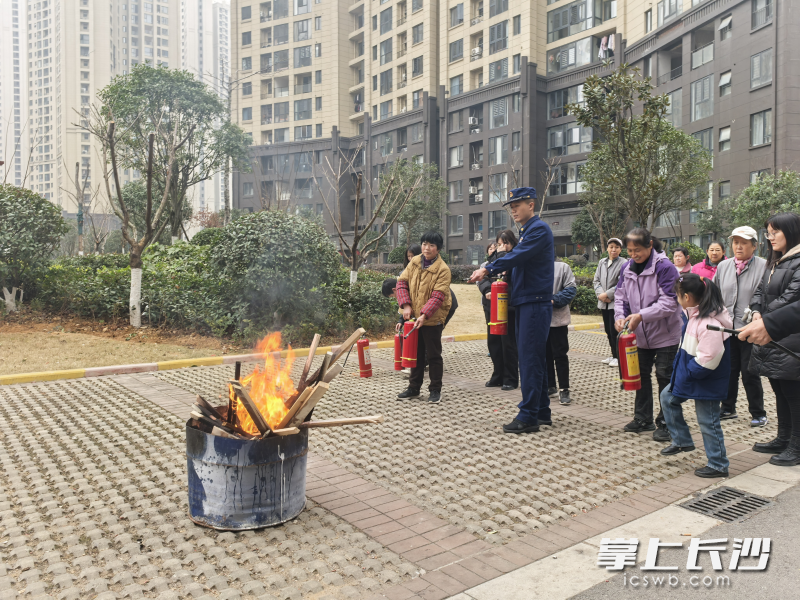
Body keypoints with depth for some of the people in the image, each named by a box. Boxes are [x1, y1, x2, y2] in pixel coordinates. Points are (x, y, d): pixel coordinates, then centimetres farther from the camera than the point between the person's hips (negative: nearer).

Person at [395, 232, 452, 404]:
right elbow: (402, 282, 3)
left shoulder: (443, 269, -13)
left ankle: (435, 390, 16)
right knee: (416, 353, 16)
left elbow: (438, 296, -19)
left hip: (433, 319, -5)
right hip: (414, 317, 5)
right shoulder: (414, 262, 3)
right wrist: (406, 305, -10)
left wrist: (424, 315, -28)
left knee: (433, 355, 4)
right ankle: (414, 387, 29)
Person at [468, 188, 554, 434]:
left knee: (530, 358, -9)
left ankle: (528, 417, -5)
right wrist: (489, 271, 5)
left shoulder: (539, 229, -11)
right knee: (535, 358, 13)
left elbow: (517, 256, -22)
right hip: (525, 303, 10)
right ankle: (542, 412, 22)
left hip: (535, 303, -10)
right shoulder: (527, 231, 20)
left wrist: (488, 269, -18)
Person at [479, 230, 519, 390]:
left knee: (508, 343, 0)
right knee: (493, 341, 11)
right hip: (491, 305, 6)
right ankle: (498, 376, 24)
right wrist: (487, 290, -11)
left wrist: (503, 254, -13)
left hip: (509, 306, -6)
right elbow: (482, 279, 7)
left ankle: (510, 379, 11)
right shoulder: (494, 257, 12)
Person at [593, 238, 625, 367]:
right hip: (603, 303, 6)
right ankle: (613, 355, 23)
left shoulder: (623, 263, -6)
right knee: (608, 330, 12)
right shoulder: (601, 262, 12)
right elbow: (596, 280, 8)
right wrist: (600, 294, -8)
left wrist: (607, 294, -15)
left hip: (616, 302, -6)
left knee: (615, 330, -5)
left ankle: (619, 357, 5)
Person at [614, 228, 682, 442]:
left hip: (665, 334, -6)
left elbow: (669, 303, -23)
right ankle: (643, 419, 29)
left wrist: (641, 315, -28)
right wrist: (620, 316, -13)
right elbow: (620, 296, 6)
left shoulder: (664, 267, -19)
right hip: (641, 334, 7)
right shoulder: (627, 268, 2)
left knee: (665, 376, 0)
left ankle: (665, 423, 13)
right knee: (641, 374, 15)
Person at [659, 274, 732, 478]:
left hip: (707, 381, -10)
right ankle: (682, 441, 30)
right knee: (668, 397, 18)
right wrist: (682, 371, 10)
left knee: (708, 421, 1)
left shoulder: (709, 322, -29)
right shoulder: (694, 314, 2)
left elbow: (707, 359, -29)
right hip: (689, 375, 10)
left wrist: (687, 373, -18)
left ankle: (718, 465, 17)